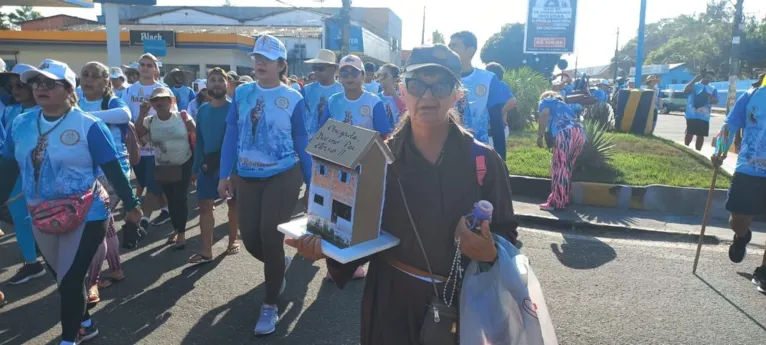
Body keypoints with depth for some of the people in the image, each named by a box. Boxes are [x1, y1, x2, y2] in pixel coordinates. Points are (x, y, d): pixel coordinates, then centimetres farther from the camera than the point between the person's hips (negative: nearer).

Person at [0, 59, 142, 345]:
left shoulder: (88, 126, -13)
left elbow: (113, 170, -10)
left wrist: (131, 205, -6)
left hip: (85, 218, -6)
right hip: (41, 219, 6)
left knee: (71, 280, 1)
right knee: (62, 278, 20)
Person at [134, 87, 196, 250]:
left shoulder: (183, 117, -8)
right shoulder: (149, 121, -2)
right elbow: (136, 134, -15)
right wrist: (142, 114, -19)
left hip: (184, 164, -3)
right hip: (163, 167, 3)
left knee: (180, 198, -5)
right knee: (171, 199, 11)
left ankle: (181, 234, 6)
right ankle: (176, 229, 30)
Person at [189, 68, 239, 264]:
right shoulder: (203, 110, 8)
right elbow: (199, 140, 11)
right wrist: (196, 166, 7)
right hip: (208, 164, 4)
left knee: (233, 203, 9)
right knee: (204, 205, 1)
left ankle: (233, 240, 27)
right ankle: (206, 250, 7)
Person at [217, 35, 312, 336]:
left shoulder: (293, 99, -5)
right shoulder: (242, 93, 3)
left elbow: (302, 144, -2)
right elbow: (231, 136, 5)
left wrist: (312, 183, 0)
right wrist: (224, 175, 2)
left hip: (284, 177, -4)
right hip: (247, 178, 4)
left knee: (270, 237, -3)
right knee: (250, 238, 6)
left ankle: (270, 306, 16)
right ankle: (280, 263, 42)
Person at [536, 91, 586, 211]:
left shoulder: (546, 101, 22)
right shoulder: (564, 104, 40)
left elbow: (544, 116, 1)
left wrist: (540, 137, 1)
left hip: (565, 133, -7)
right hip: (580, 132, 7)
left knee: (559, 168, -4)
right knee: (567, 169, 15)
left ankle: (556, 202, -3)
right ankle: (564, 200, 20)